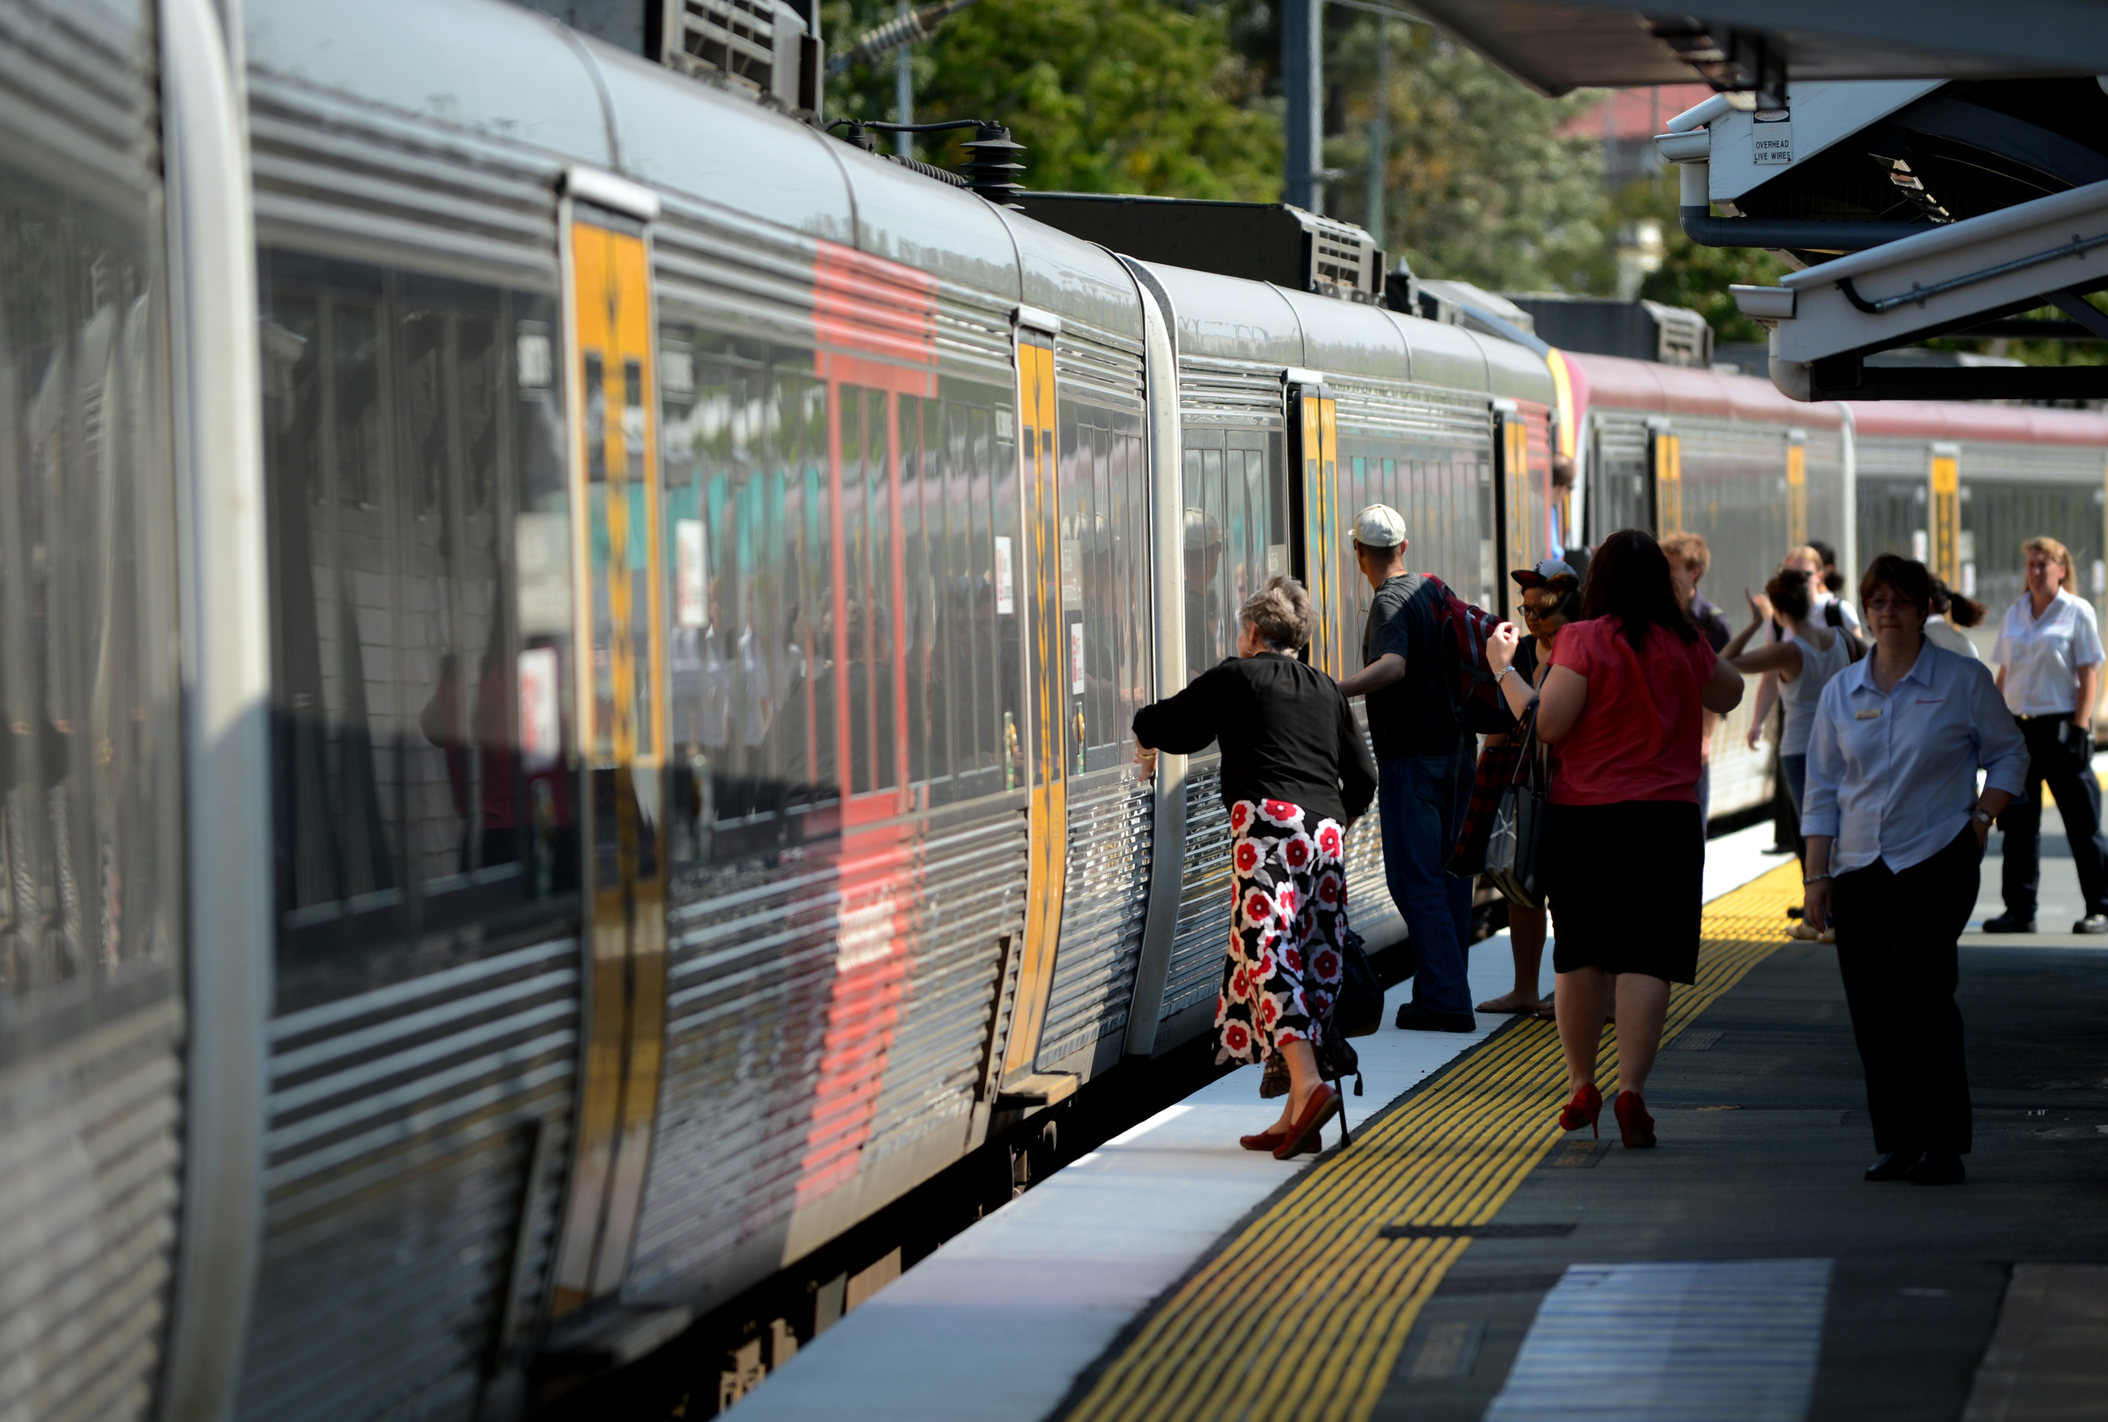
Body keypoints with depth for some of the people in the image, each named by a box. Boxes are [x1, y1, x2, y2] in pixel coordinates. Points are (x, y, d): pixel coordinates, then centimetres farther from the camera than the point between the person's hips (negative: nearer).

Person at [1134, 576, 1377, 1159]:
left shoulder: (1234, 678, 9)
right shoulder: (1325, 690, 22)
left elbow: (1160, 723, 16)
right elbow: (1363, 777, 19)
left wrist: (1146, 742, 39)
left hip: (1269, 820, -6)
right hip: (1324, 830, 6)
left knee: (1268, 955, -14)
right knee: (1311, 960, 6)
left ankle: (1308, 1085, -33)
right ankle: (1295, 1117, 4)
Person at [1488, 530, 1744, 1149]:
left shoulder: (1584, 640, -8)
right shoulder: (1686, 645, 4)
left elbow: (1546, 723, -12)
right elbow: (1729, 693, 23)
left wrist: (1503, 668, 0)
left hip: (1584, 815, -1)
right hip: (1667, 816, 1)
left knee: (1580, 954, 14)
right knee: (1646, 957, -3)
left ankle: (1581, 1085, 22)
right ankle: (1631, 1087, -16)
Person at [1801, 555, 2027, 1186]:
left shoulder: (1963, 681, 1)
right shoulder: (1841, 692, 10)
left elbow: (2008, 753, 11)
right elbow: (1822, 790, 13)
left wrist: (1982, 817, -5)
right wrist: (1817, 878, 8)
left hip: (1936, 865, -4)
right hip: (1859, 869, 4)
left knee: (1920, 998, -14)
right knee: (1871, 1012, 1)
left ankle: (1942, 1144, -8)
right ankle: (1895, 1142, 9)